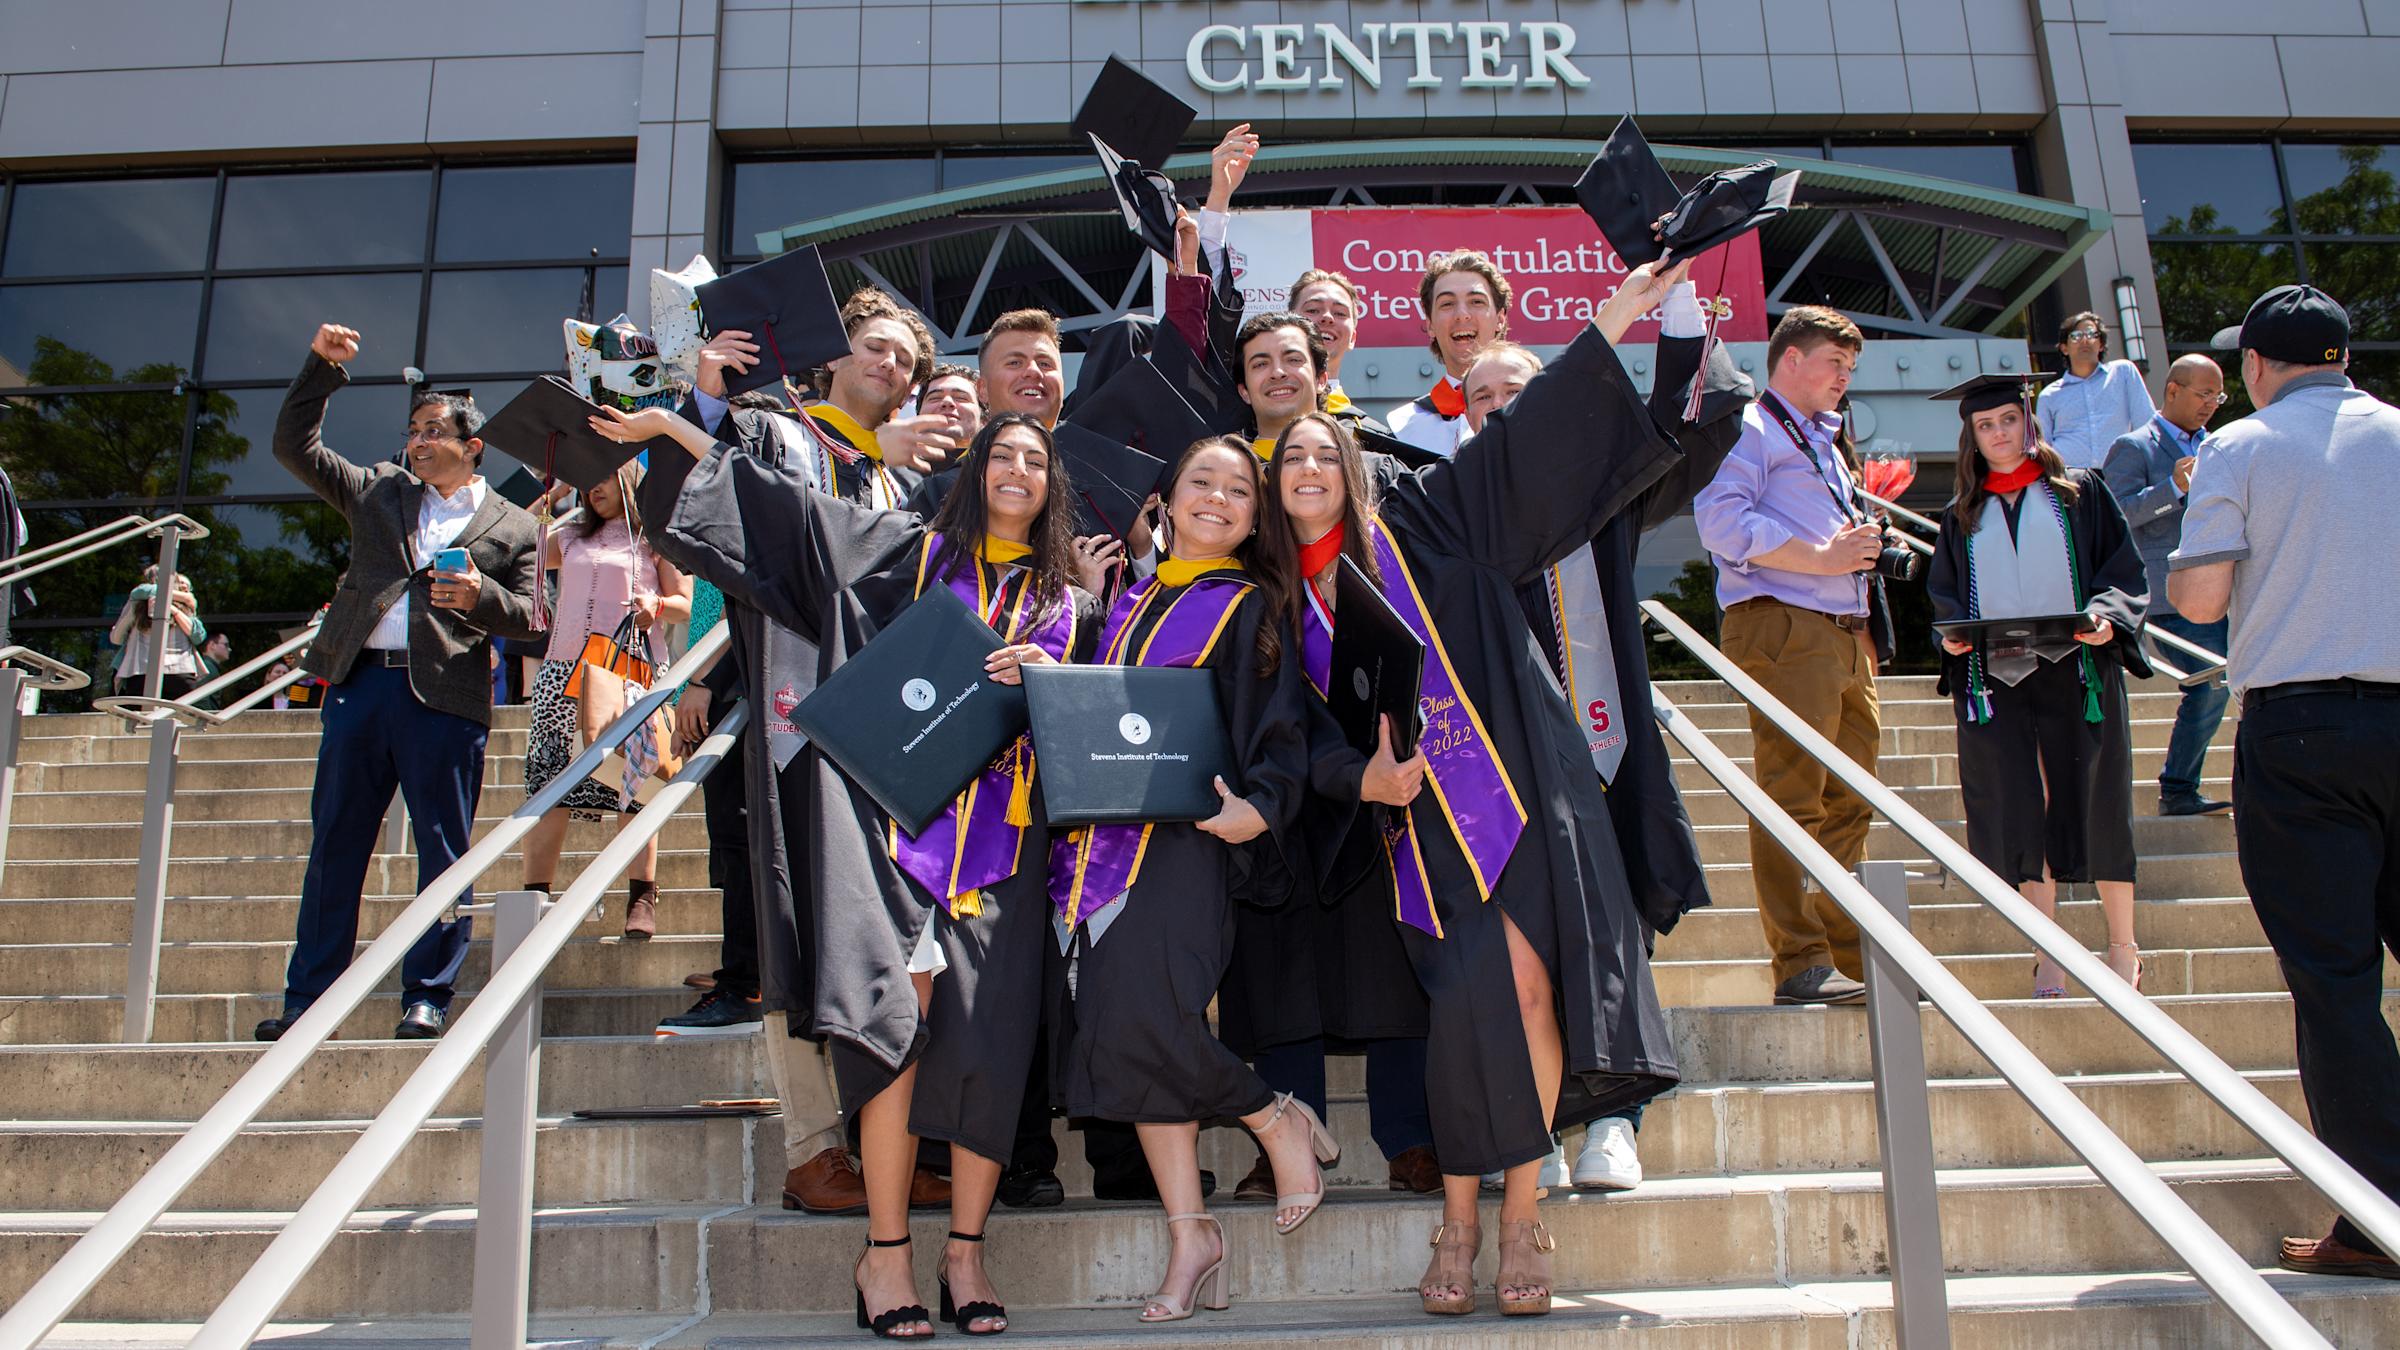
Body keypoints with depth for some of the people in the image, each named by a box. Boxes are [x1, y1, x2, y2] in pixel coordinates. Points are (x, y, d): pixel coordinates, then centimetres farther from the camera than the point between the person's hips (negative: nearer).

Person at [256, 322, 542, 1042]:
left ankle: (427, 997, 8)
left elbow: (526, 617, 5)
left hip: (444, 696, -3)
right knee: (334, 844, 7)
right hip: (360, 682, 4)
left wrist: (481, 595, -15)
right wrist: (321, 366, 10)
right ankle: (307, 999, 14)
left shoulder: (513, 528, 10)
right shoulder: (379, 491, 20)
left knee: (443, 851, -1)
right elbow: (294, 446, 18)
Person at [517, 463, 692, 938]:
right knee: (548, 784, -4)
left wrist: (657, 605, -14)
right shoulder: (570, 539, 25)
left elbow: (684, 606, 6)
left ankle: (642, 899, -11)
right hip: (562, 667, 4)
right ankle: (534, 898, -4)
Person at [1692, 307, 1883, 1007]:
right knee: (1793, 799, -11)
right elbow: (1723, 522, -15)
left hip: (1845, 635, 9)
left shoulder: (1825, 443, 31)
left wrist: (1861, 546, 15)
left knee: (1847, 802, 9)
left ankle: (1850, 958, 15)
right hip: (1785, 630, -9)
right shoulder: (1746, 430, 1)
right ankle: (1801, 965, -10)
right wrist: (1820, 558, -14)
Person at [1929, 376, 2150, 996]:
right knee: (2020, 818, 1)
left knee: (2096, 806, 3)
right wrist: (1952, 635, -7)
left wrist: (2104, 618, -16)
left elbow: (2124, 568, 3)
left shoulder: (2081, 492, 8)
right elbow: (1943, 595, 13)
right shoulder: (1962, 517, 14)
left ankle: (2123, 947, 20)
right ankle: (2049, 961, 9)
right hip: (1993, 679, 2)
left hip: (2075, 671, -2)